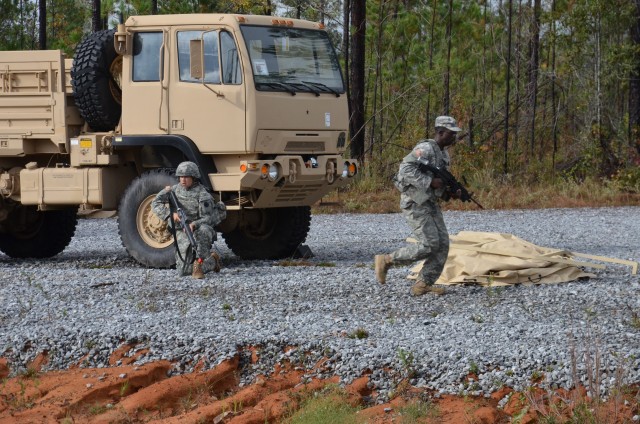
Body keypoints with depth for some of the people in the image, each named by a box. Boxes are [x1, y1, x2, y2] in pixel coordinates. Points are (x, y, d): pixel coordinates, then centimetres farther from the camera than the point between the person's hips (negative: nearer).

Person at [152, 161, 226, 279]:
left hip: (198, 229, -4)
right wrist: (171, 214, -18)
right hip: (182, 233, 4)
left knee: (203, 230, -43)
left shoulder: (203, 195, -11)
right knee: (183, 271, -5)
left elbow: (208, 219, -17)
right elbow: (156, 204, 0)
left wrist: (194, 224, -38)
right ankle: (213, 261, 23)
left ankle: (198, 263, -28)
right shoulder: (175, 189, 3)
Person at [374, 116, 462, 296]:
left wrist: (450, 192, 5)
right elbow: (406, 169, -27)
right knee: (429, 245, -15)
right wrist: (430, 182, -27)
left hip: (430, 204, 9)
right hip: (414, 204, -9)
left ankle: (423, 285, 3)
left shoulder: (444, 154, 14)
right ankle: (386, 261, -1)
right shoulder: (425, 149, -17)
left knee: (442, 245, -2)